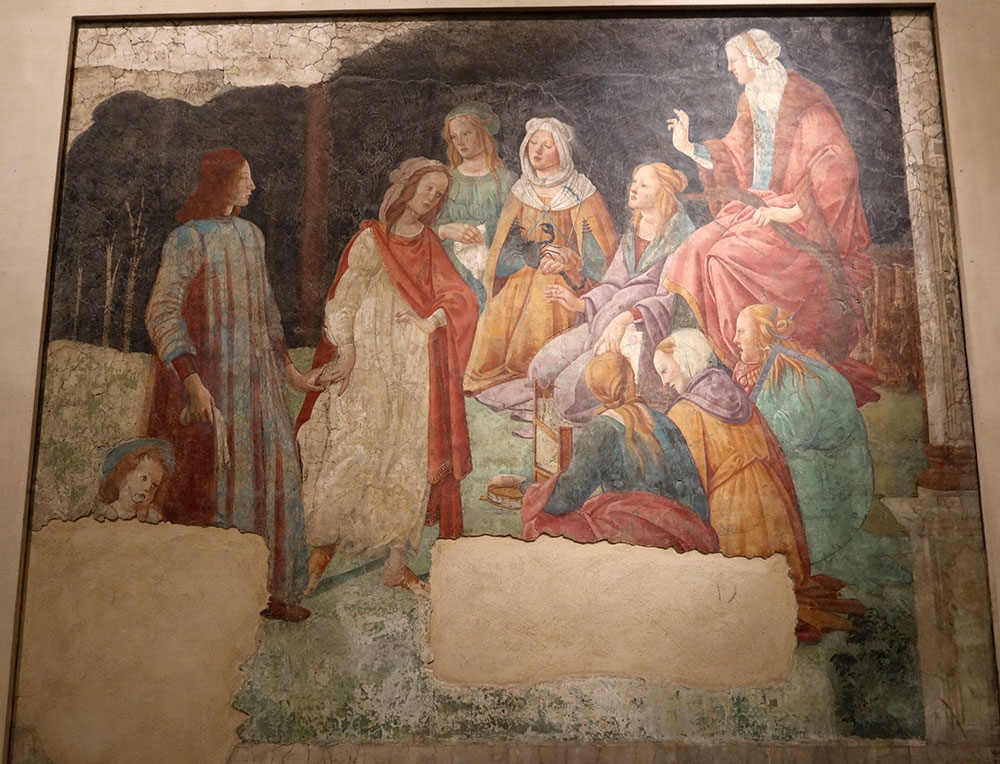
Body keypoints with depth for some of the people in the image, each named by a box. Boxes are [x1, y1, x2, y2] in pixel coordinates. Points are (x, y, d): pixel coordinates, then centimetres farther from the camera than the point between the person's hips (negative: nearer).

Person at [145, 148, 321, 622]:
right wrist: (192, 381, -24)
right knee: (210, 475, 0)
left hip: (257, 377, 7)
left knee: (270, 471, 8)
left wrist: (289, 369, 18)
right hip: (208, 376, -7)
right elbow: (161, 314, -14)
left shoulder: (250, 234, 13)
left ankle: (273, 590, 20)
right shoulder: (189, 238, -8)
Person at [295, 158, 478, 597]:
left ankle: (398, 564, 10)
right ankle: (320, 546, 6)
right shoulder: (371, 239, 5)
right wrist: (345, 352, -13)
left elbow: (461, 300, 9)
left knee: (412, 463, 1)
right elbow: (343, 300, -1)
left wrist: (430, 319, -10)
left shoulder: (430, 247, 18)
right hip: (369, 366, -4)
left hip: (417, 373, 4)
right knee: (353, 457, -11)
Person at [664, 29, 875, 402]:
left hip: (797, 217, -7)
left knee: (727, 262, -28)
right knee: (694, 254, -15)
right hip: (753, 205, 7)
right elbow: (733, 158, 21)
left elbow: (838, 168, -14)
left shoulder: (804, 103, -8)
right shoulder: (751, 103, 16)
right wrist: (688, 147, 11)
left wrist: (792, 211, -21)